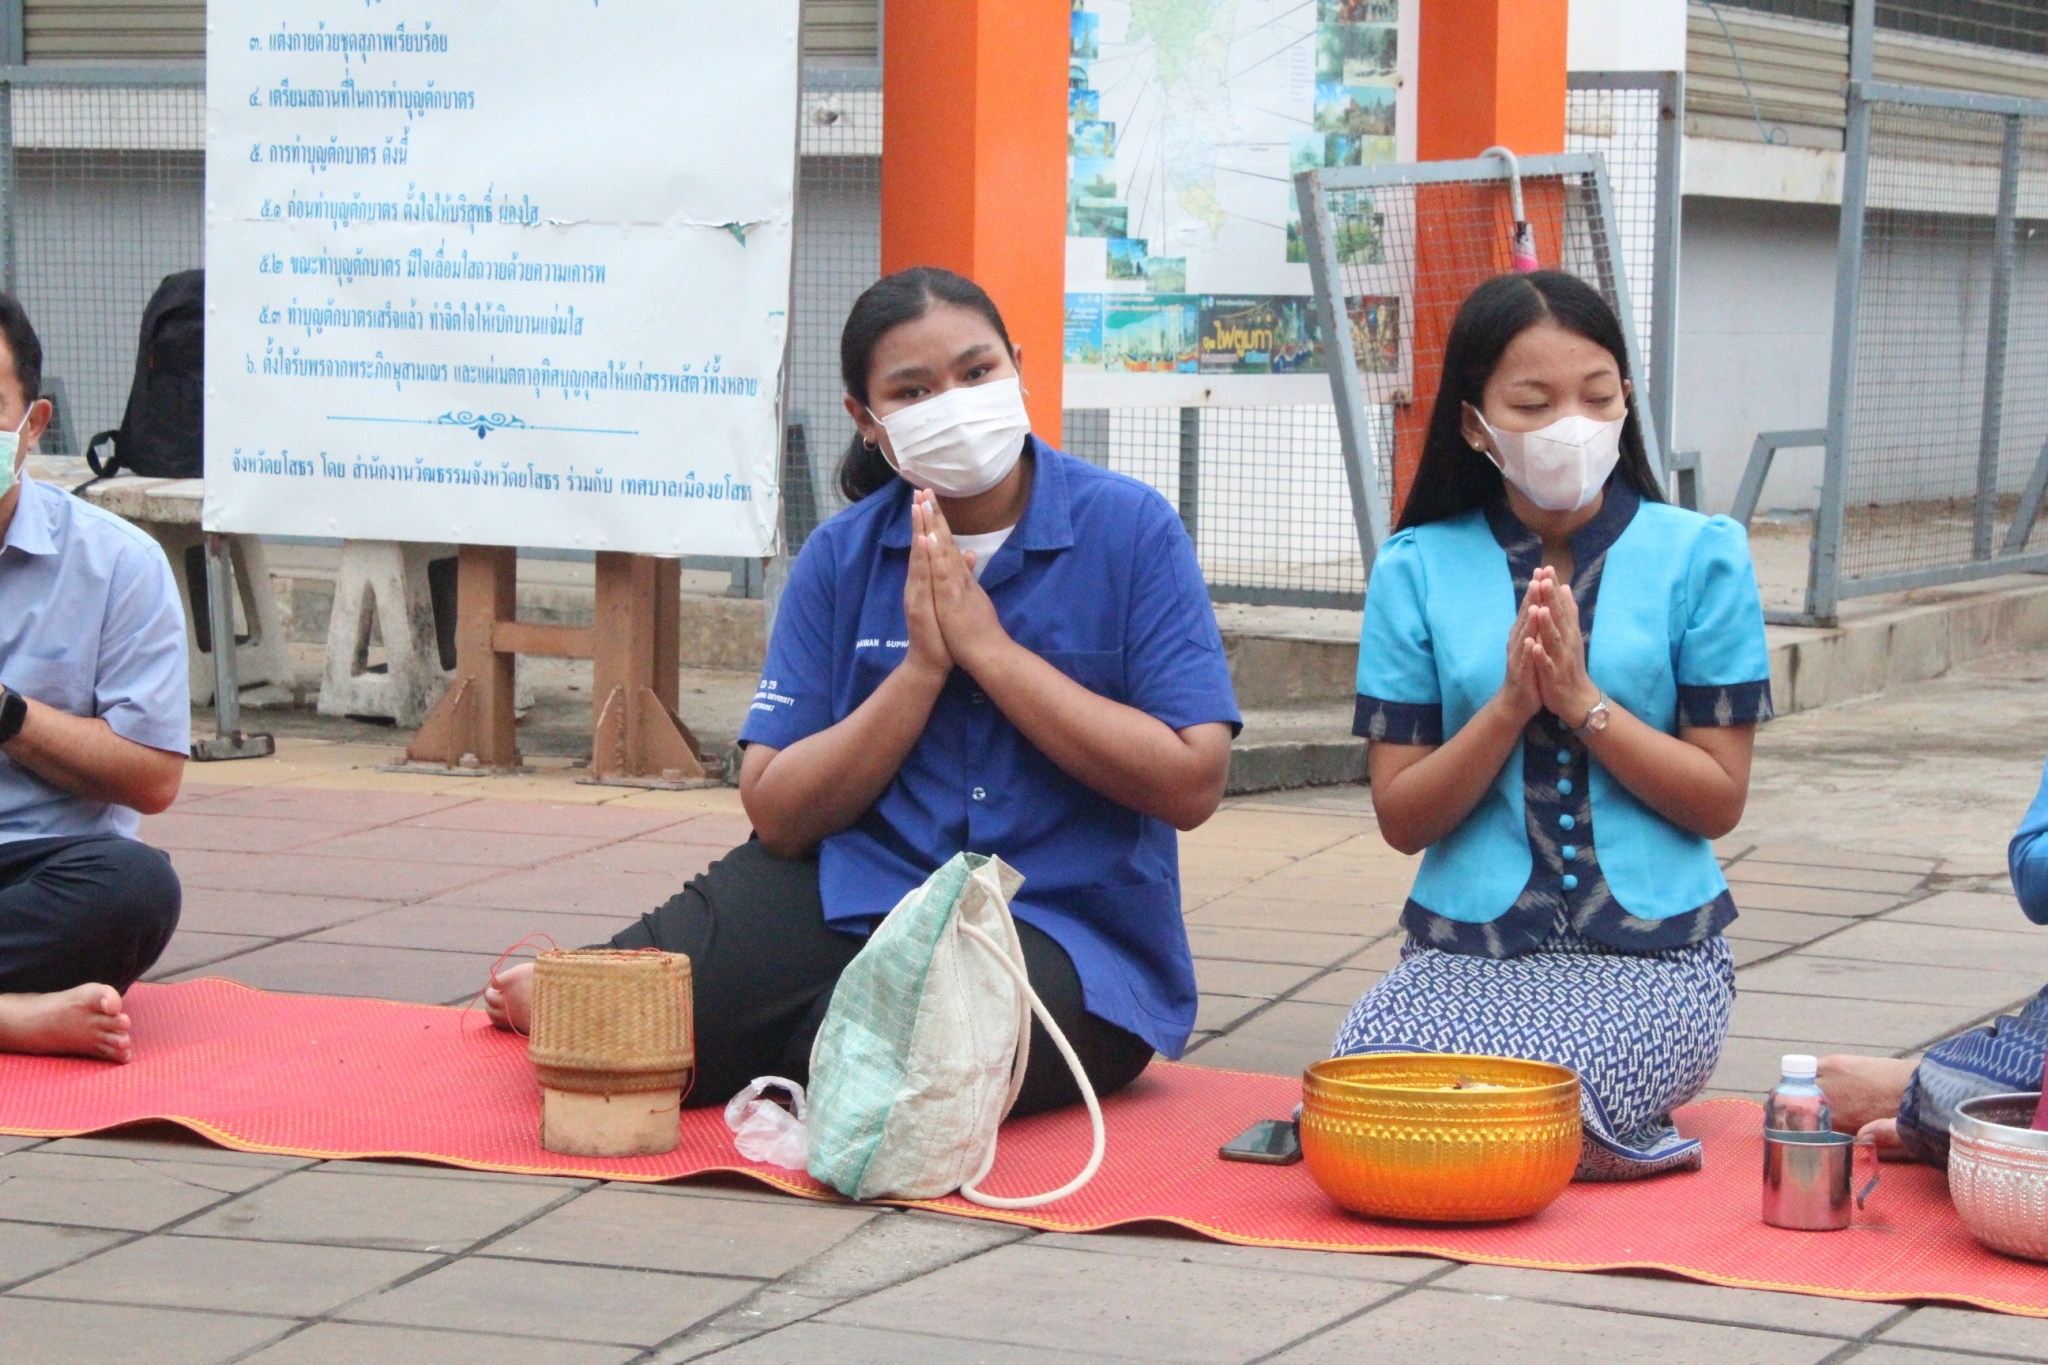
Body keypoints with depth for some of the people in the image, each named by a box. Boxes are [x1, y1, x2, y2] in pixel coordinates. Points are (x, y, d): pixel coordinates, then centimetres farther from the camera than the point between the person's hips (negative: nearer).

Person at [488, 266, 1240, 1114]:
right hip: (855, 884, 3)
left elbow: (1191, 785, -13)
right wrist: (922, 669, -13)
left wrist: (988, 649, -14)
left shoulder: (1129, 529, -4)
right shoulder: (840, 558, 5)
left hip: (1066, 930, -3)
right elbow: (777, 814, 0)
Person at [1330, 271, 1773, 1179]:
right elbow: (1402, 817, 2)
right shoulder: (1419, 568, 5)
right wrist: (1511, 704, -13)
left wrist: (1582, 702, -13)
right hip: (1465, 950, 2)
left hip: (1651, 953, -2)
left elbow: (1720, 800, -1)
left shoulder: (1698, 556, 3)